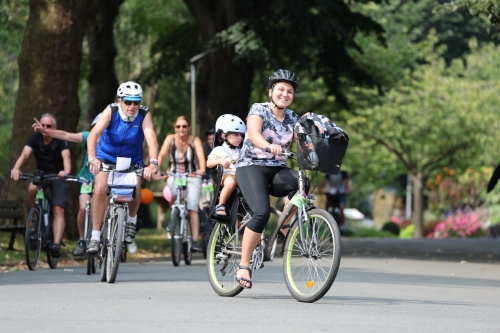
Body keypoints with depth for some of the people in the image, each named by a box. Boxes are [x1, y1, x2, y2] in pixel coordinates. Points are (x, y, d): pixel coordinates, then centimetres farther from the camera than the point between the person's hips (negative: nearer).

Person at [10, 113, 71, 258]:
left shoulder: (60, 139, -20)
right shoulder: (35, 137, -15)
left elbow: (66, 156, -34)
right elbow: (25, 153, -29)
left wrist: (66, 171, -57)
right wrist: (16, 168, -50)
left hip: (58, 175, -2)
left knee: (58, 210, -16)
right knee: (32, 189, -32)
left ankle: (56, 244, -24)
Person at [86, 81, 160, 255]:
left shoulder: (144, 114, -21)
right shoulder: (111, 111, -23)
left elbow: (151, 139, -34)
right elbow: (94, 134, -34)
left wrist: (153, 163, -52)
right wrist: (92, 159, -51)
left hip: (132, 160, 1)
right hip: (106, 157, -1)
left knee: (135, 187, -25)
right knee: (100, 188, -25)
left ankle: (131, 220, 7)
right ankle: (95, 237, -18)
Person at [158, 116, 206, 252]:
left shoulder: (195, 140, -7)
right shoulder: (170, 139, -5)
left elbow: (201, 156, -23)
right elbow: (162, 154, -18)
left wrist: (202, 169, -43)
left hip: (192, 177, -1)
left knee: (192, 207, -15)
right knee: (176, 194, -32)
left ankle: (195, 241, -17)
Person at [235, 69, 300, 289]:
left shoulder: (292, 118, 9)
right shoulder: (258, 110, -6)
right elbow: (253, 133, -26)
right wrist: (269, 146, -46)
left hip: (277, 170, 4)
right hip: (252, 167, -4)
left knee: (301, 183, -30)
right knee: (262, 212, -28)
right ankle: (243, 266, -17)